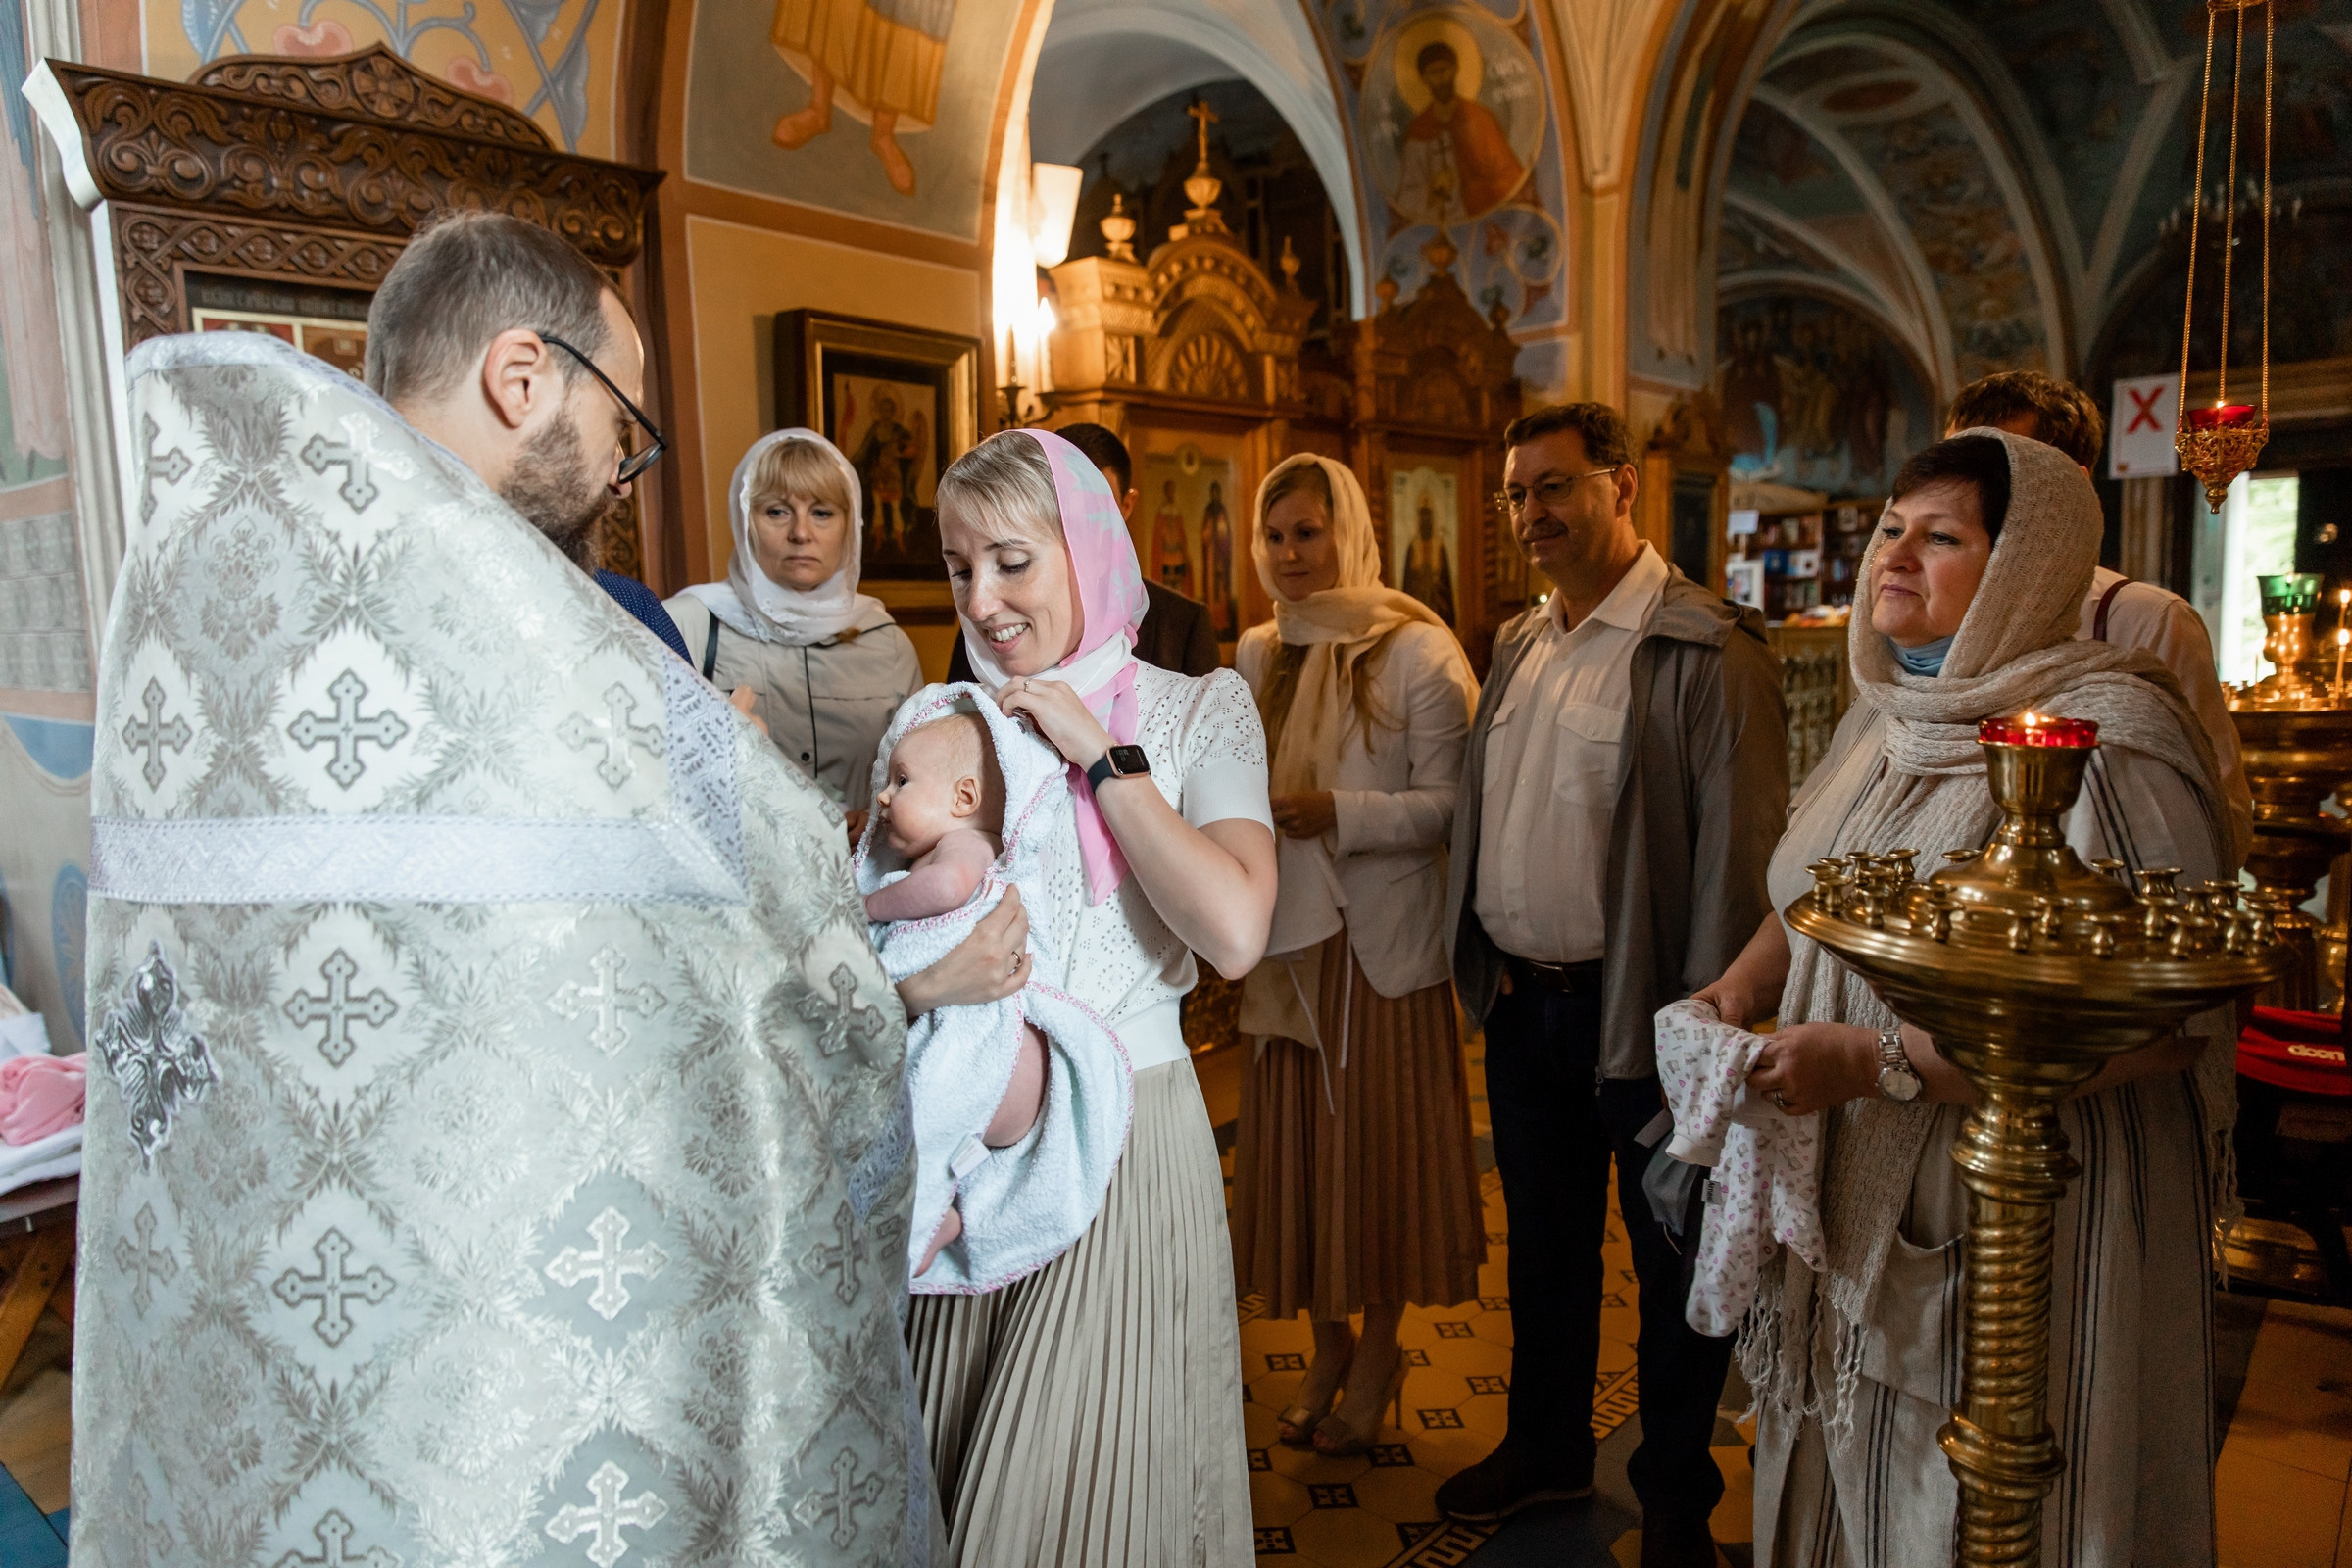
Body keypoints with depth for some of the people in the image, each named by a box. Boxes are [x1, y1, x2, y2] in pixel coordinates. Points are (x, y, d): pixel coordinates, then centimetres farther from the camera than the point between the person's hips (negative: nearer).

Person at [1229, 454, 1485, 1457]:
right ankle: (1326, 1346, 30)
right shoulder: (1256, 657, 10)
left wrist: (1340, 814, -21)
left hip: (1384, 941, -5)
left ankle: (1378, 1353, 25)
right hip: (1285, 935, 5)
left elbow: (1452, 803, -13)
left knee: (1382, 1140, 5)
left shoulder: (1417, 653, -8)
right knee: (1296, 1144, 10)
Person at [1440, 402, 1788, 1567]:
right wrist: (1483, 967, 9)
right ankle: (1546, 1446, 42)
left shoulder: (1706, 650, -14)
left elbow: (1736, 852, -16)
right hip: (1519, 1002, 7)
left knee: (1673, 1260, 13)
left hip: (1638, 1012, -6)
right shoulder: (1518, 644, 9)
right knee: (1544, 1243, 22)